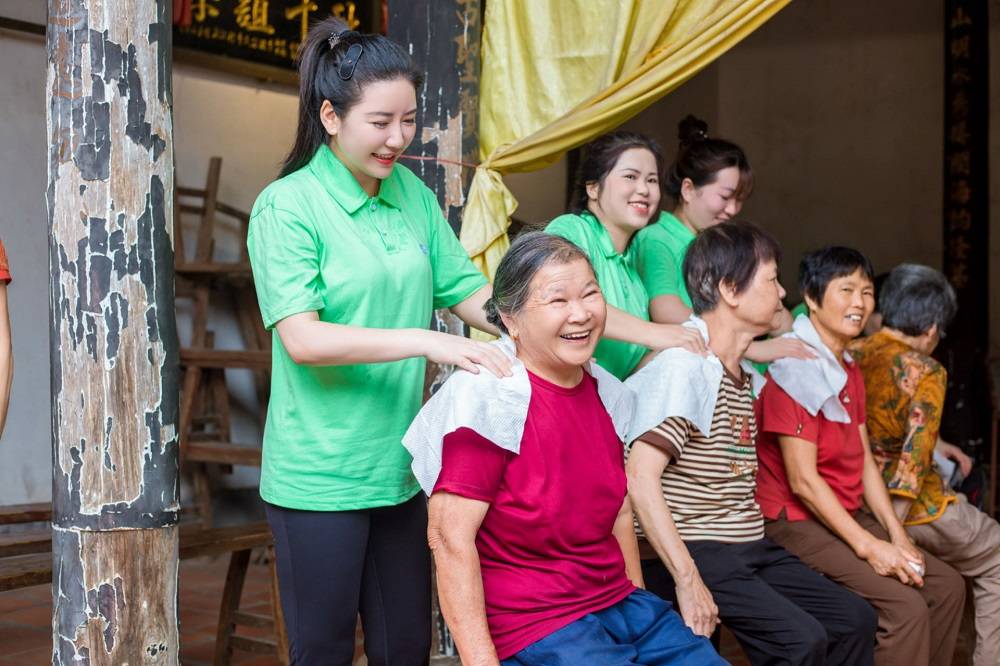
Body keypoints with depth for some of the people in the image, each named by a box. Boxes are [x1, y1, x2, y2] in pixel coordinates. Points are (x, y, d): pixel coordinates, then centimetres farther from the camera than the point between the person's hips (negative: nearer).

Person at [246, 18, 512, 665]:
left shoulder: (413, 194, 6)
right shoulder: (287, 205, -11)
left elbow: (467, 291, 7)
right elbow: (302, 339, -19)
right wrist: (424, 340, -27)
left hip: (401, 466, 6)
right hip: (320, 477, -5)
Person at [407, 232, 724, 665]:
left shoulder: (606, 392, 7)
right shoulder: (488, 396, -16)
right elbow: (450, 537, -20)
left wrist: (640, 606, 14)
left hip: (621, 607, 8)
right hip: (534, 630, -7)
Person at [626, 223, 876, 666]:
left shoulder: (744, 373, 15)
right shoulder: (684, 365, -16)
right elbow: (640, 478, -24)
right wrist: (688, 581, -26)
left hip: (749, 546, 9)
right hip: (695, 552, -9)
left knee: (854, 619, 4)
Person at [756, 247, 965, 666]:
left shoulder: (850, 371, 14)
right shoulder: (795, 368, -17)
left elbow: (865, 461, 10)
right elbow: (802, 480, -20)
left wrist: (897, 536, -1)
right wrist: (869, 547, -21)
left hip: (847, 516, 10)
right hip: (798, 521, -10)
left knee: (947, 585, 6)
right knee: (904, 604, -21)